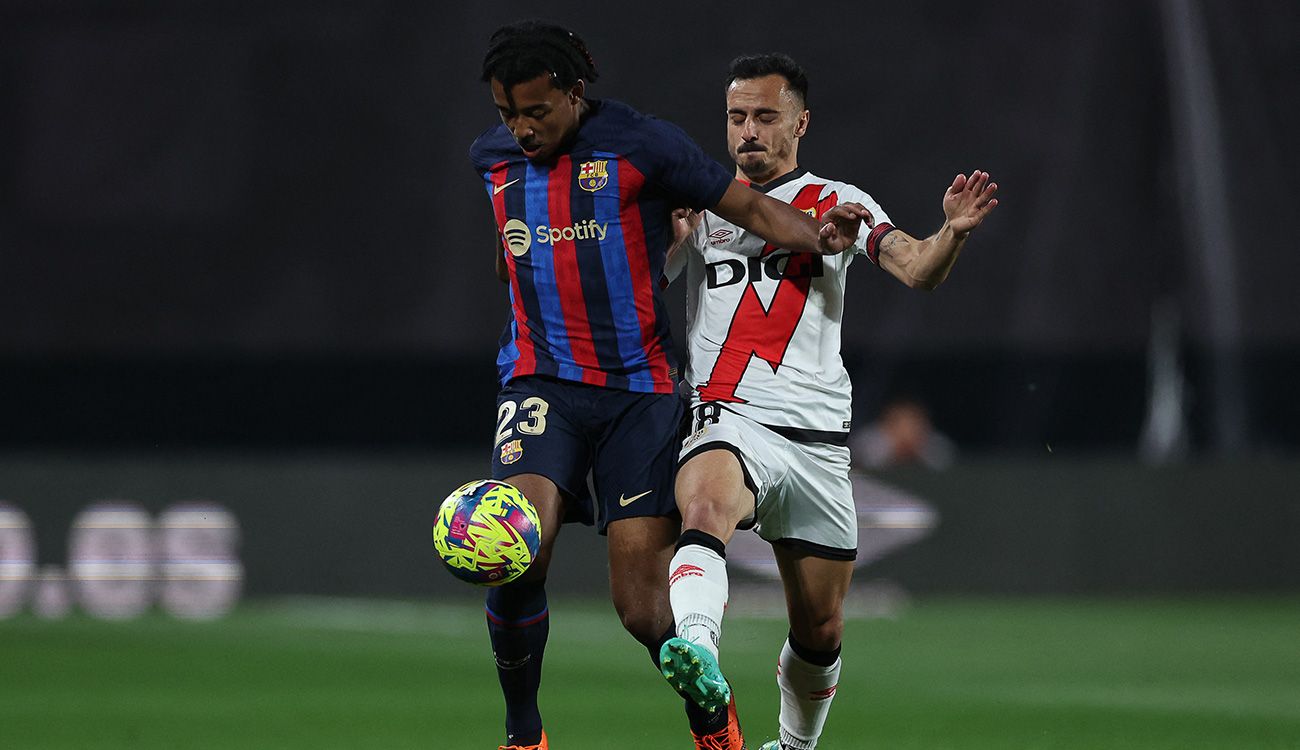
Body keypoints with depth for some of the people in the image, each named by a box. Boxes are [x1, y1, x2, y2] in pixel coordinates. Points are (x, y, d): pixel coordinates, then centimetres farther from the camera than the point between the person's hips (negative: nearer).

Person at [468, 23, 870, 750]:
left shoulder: (642, 145, -4)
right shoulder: (493, 158, 10)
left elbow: (747, 204, -3)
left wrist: (816, 235, -19)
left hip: (639, 390, -3)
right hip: (542, 383, 3)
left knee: (643, 603, -8)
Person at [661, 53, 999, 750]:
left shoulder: (839, 204, 12)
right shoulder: (700, 204, 14)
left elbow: (918, 269, -3)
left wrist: (953, 231, -25)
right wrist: (673, 237, -10)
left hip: (818, 441, 2)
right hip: (729, 418, -2)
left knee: (820, 631, 7)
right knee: (706, 504, -37)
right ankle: (693, 644, -62)